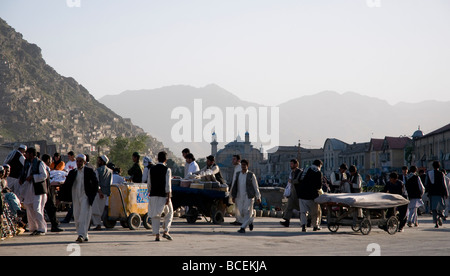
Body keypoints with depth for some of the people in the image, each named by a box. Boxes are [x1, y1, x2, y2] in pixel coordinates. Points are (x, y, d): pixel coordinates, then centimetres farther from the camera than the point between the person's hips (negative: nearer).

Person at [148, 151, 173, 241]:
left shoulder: (152, 169, 6)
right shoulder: (167, 170, -7)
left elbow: (149, 184, 11)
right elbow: (168, 185, -12)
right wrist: (168, 197, -12)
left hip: (153, 195, 3)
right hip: (163, 195, -3)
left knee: (155, 215, 6)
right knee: (169, 213, 14)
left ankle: (157, 235, 1)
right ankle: (165, 231, 1)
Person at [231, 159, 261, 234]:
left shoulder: (251, 175, -2)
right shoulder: (237, 174, 9)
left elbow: (256, 187, 0)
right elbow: (234, 186, 11)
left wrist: (258, 197, -2)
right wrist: (233, 196, 6)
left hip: (249, 197, -4)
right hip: (239, 197, 4)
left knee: (247, 212, -9)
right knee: (242, 212, 8)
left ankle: (243, 228, -8)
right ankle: (250, 220, 36)